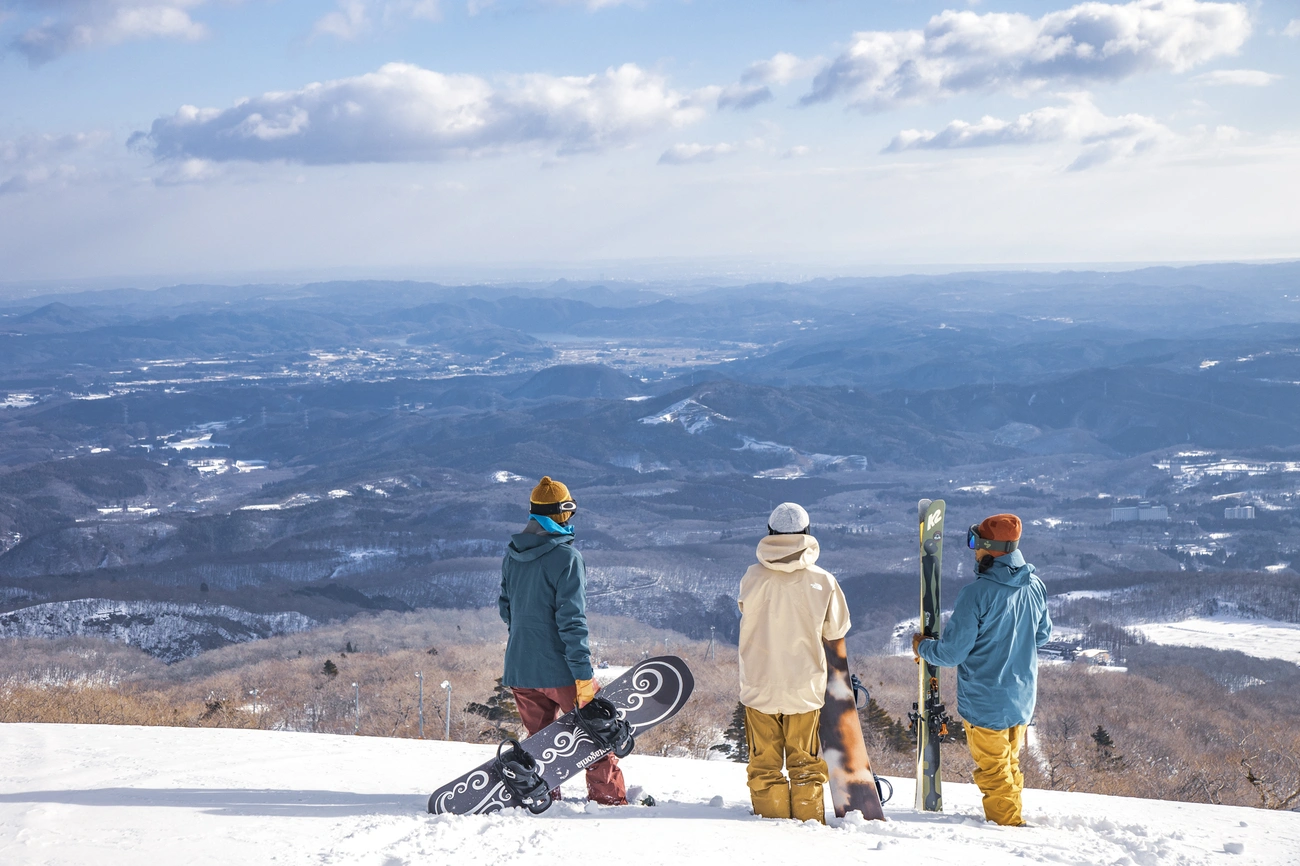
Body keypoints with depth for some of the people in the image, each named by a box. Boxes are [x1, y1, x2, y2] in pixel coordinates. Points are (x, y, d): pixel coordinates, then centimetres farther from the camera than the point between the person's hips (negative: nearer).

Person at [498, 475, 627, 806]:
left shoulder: (512, 555, 6)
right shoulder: (566, 556, -16)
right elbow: (571, 619, -20)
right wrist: (584, 673, -19)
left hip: (519, 667, 6)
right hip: (558, 668, -6)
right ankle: (609, 798, 12)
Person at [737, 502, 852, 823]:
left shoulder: (753, 577, -11)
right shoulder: (823, 580, -10)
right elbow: (837, 630, 2)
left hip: (759, 686, 0)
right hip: (805, 688, 0)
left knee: (764, 765, 10)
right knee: (805, 765, 13)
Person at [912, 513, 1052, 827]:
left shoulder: (976, 594, -24)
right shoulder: (1034, 586, -4)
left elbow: (952, 653, -19)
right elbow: (1043, 635, 13)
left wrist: (922, 647, 0)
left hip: (985, 703, -6)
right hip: (1022, 697, 6)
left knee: (993, 769, 11)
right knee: (1010, 763, 23)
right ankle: (1013, 818, 34)